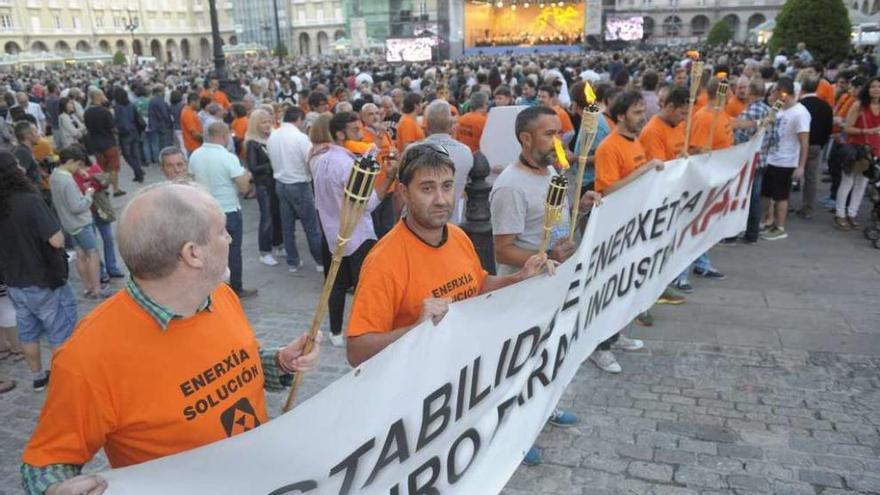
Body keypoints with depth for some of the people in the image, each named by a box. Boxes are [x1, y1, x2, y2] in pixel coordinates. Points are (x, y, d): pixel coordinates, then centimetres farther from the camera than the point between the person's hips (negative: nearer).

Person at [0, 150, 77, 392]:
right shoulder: (29, 201, -23)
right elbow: (57, 241, -24)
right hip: (46, 282, -7)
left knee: (28, 333, 20)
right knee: (61, 335, 7)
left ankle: (38, 377, 36)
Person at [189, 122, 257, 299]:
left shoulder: (195, 156, -2)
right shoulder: (229, 158, -20)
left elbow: (194, 181, 11)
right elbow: (244, 188, -17)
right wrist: (246, 176, 3)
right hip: (229, 212, -5)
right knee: (233, 251, 7)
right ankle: (236, 290, 17)